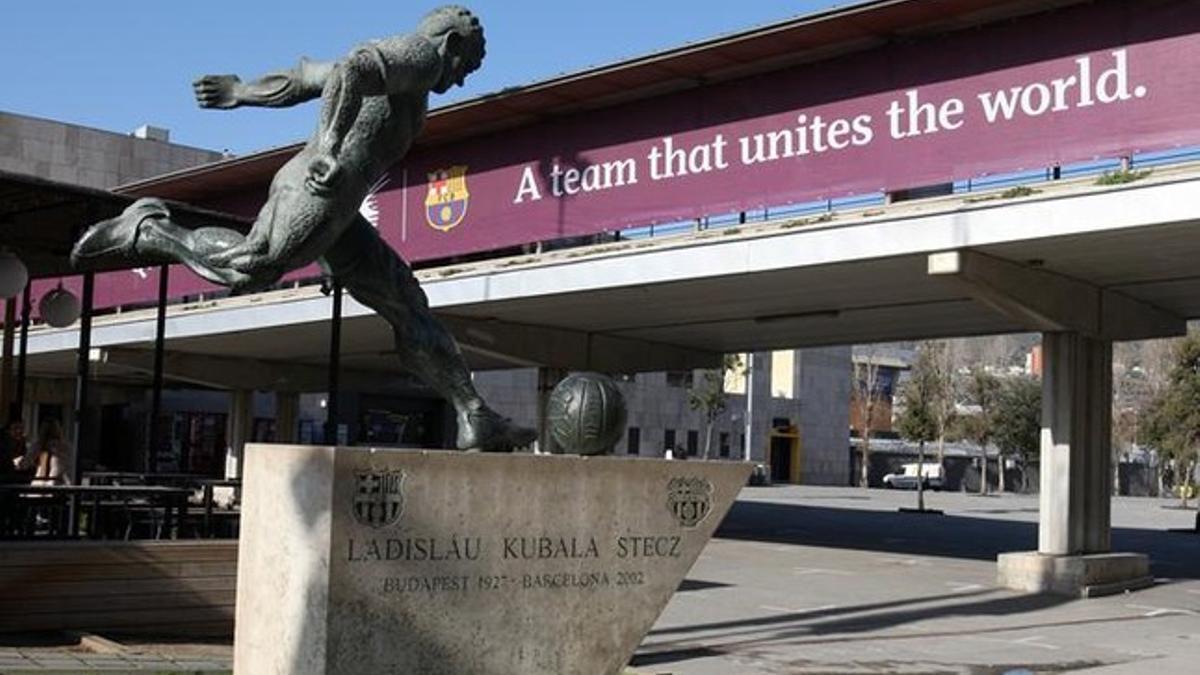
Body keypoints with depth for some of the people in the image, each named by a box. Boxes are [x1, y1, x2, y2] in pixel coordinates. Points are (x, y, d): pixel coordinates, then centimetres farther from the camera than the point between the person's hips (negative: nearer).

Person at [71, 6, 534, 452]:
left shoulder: (382, 60, 30)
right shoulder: (419, 53, 1)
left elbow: (299, 79, 41)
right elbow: (350, 71, -20)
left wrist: (241, 91, 53)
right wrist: (331, 148, -28)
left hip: (338, 213, 10)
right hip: (320, 191, -10)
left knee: (409, 308, 7)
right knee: (248, 266, -26)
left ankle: (475, 415, 5)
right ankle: (144, 230, -4)